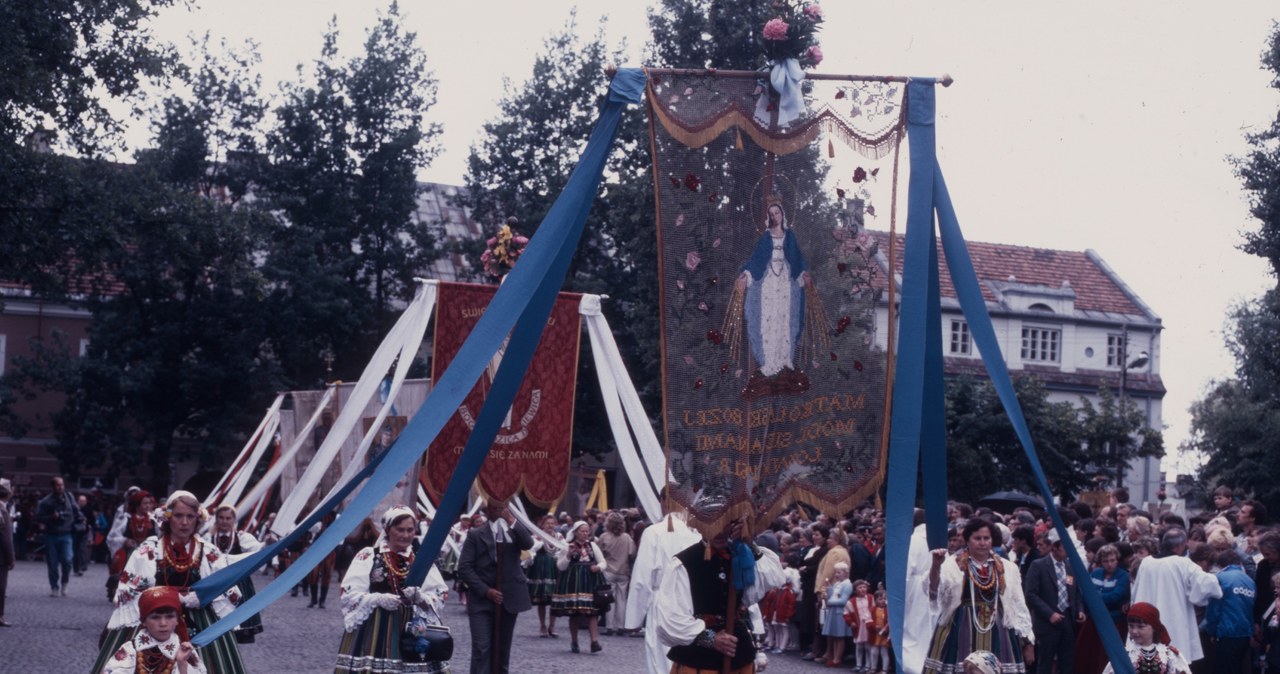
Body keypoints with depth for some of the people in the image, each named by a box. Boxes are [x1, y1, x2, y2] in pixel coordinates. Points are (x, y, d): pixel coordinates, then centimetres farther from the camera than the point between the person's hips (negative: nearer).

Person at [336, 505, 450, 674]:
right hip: (374, 631, -2)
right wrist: (378, 599, -17)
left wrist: (420, 597, -13)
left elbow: (439, 598, 7)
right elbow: (349, 594, -3)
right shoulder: (368, 556, 1)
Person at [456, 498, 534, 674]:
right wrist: (485, 590, -12)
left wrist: (512, 523, -21)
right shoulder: (475, 535, 0)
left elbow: (528, 544, -15)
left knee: (502, 649, 10)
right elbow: (464, 568, -4)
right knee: (481, 648, -10)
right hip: (482, 600, -3)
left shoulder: (514, 532, 7)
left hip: (508, 599, 3)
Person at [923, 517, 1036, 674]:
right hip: (959, 634, -2)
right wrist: (936, 565, -35)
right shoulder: (952, 564, 0)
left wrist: (1027, 641, 10)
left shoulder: (1007, 568, 11)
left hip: (996, 635, 3)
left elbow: (1018, 606, 14)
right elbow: (932, 590, -16)